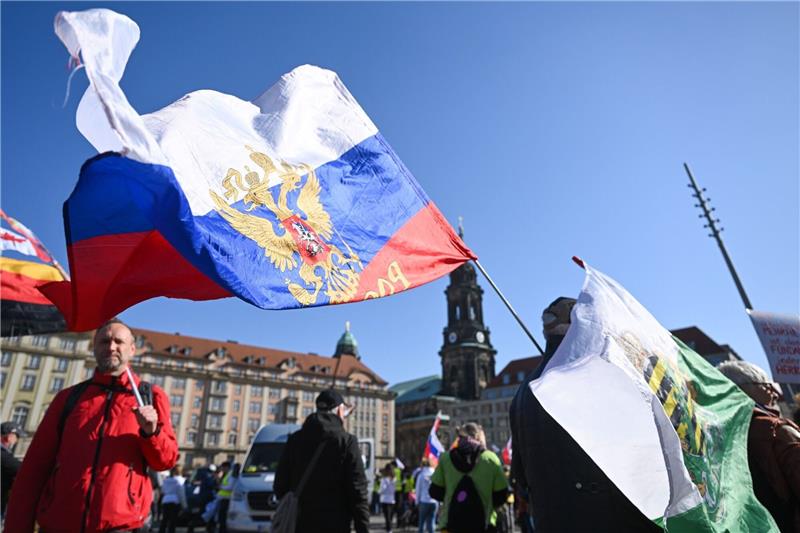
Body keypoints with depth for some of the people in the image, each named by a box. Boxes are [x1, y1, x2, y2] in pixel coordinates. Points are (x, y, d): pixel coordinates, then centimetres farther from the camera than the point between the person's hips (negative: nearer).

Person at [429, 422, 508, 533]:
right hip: (482, 523, -1)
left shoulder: (446, 458, 0)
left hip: (452, 522, 1)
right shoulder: (490, 458, -3)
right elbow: (501, 495, 0)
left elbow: (434, 492, 3)